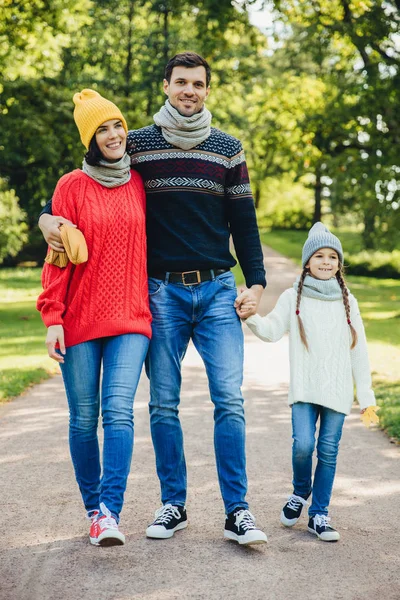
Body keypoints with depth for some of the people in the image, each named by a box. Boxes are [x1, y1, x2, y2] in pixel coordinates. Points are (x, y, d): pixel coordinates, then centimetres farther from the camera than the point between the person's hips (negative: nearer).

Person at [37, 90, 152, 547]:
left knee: (119, 410, -14)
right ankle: (93, 509, 17)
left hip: (130, 318, 1)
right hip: (80, 319, -1)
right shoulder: (72, 186, 1)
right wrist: (52, 317, -9)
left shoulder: (138, 183, 9)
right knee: (84, 417, 4)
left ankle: (110, 512, -16)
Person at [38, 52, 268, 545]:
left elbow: (243, 220, 11)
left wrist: (256, 283, 4)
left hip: (217, 290, 0)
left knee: (229, 400, -7)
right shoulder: (137, 145, 6)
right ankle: (173, 505, 16)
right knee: (163, 404, 3)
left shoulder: (228, 149, 9)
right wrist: (48, 216, -8)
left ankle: (237, 510, -1)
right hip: (161, 291, 0)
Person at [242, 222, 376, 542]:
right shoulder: (293, 297, 4)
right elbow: (272, 330, -6)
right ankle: (300, 493, 15)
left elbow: (358, 349, 10)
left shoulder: (347, 302, 9)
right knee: (303, 445, -15)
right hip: (304, 389, -2)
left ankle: (319, 514, 14)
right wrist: (250, 317, -26)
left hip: (338, 391, 2)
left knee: (328, 452, 2)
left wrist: (365, 392, 8)